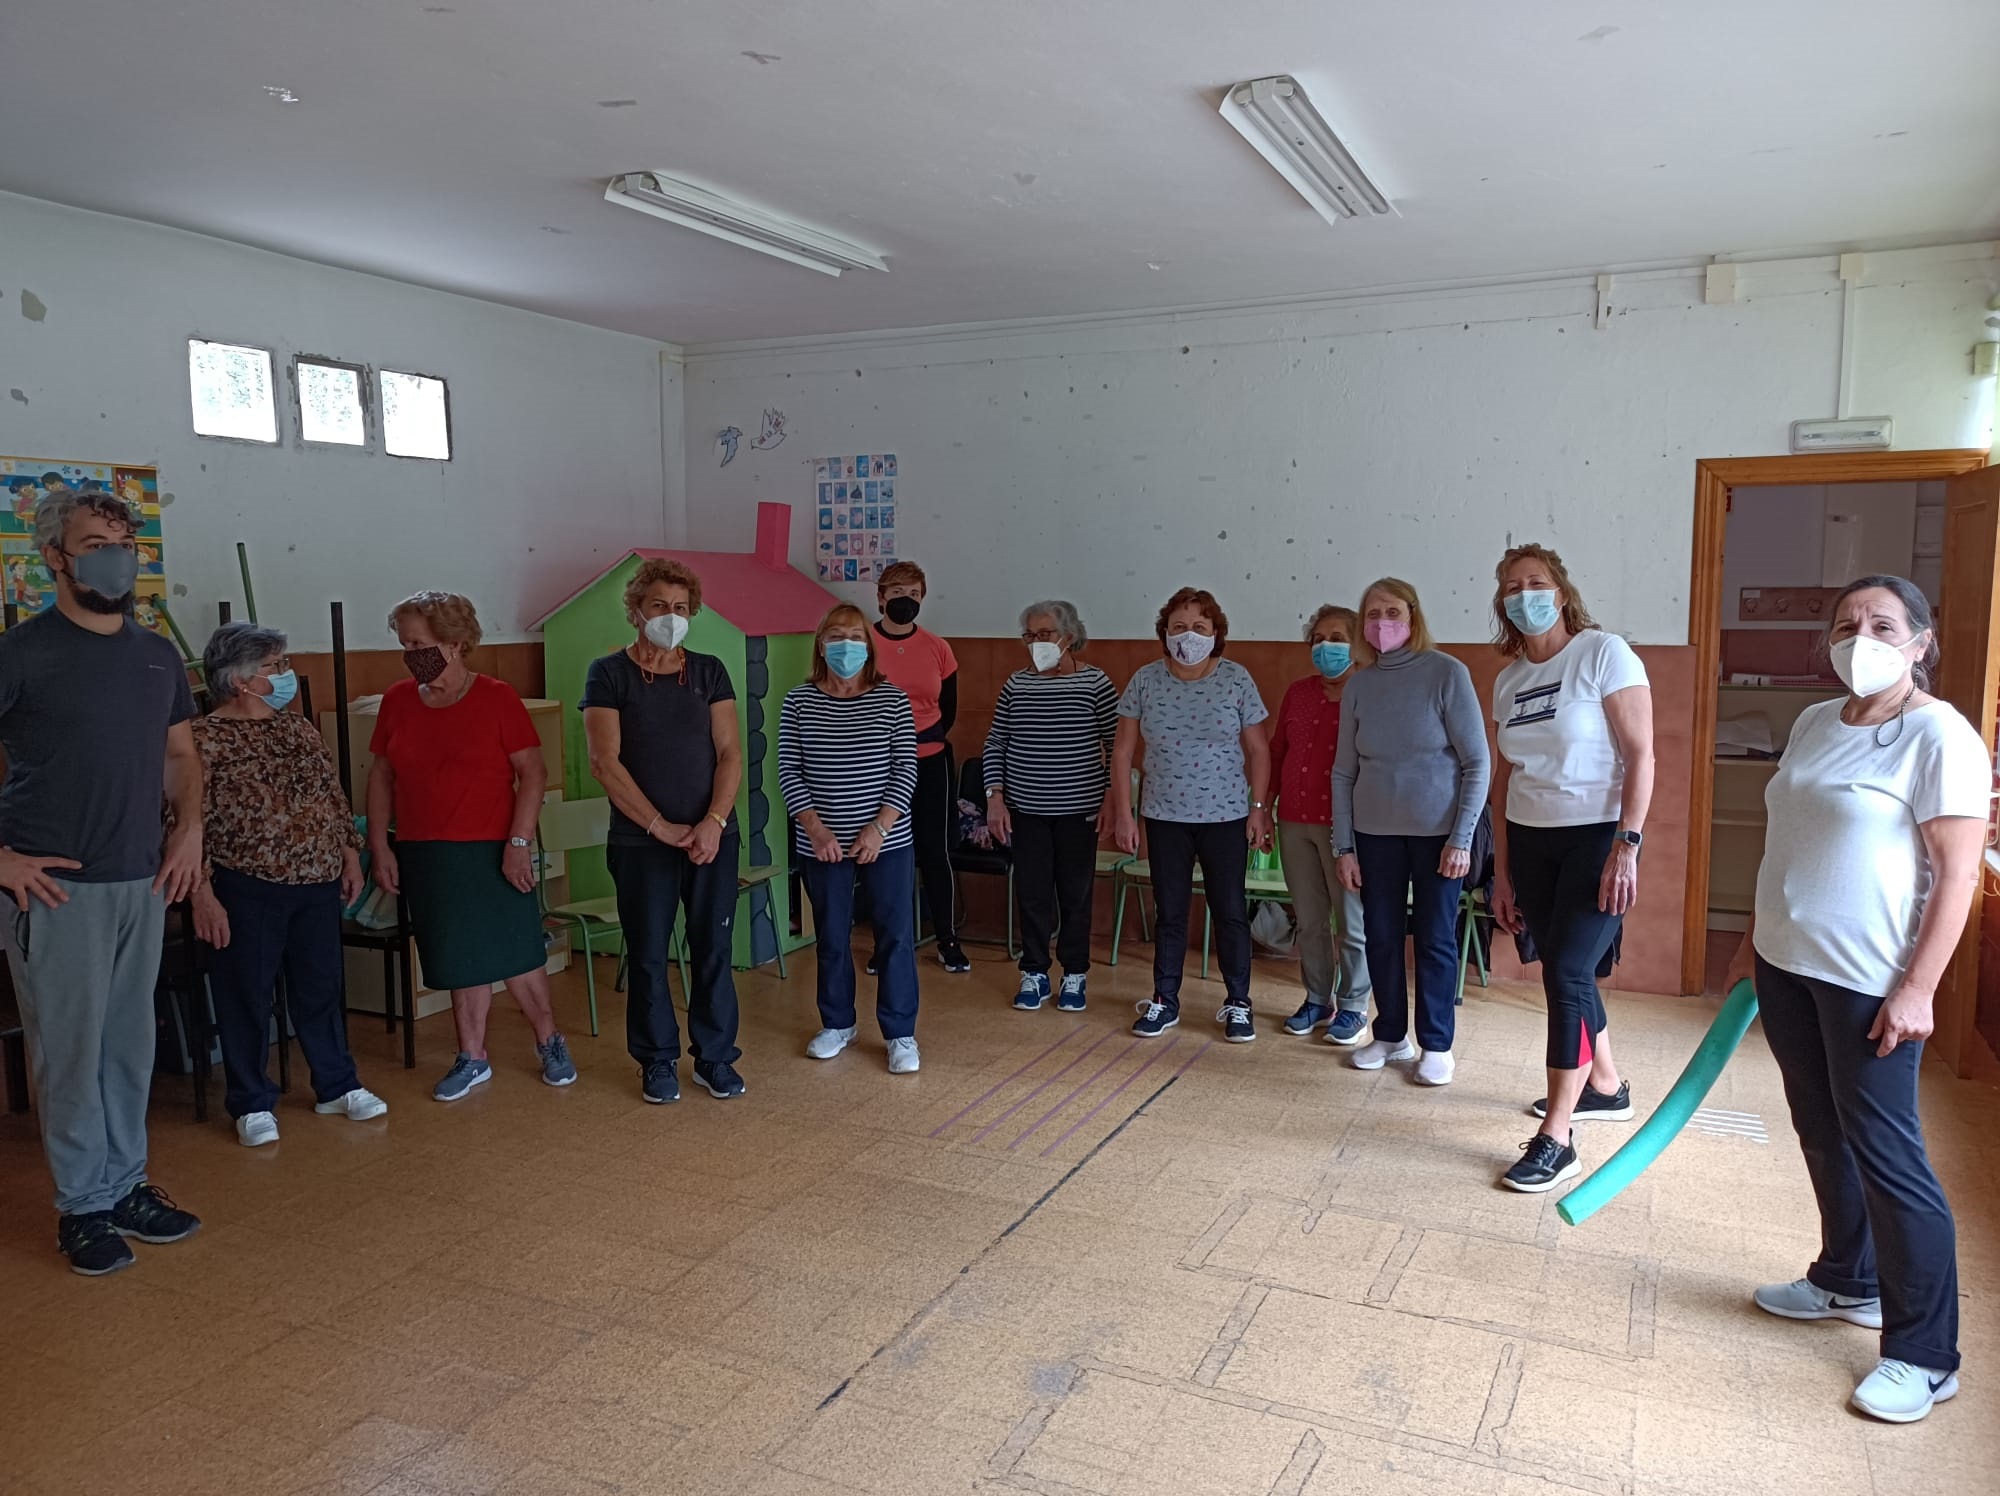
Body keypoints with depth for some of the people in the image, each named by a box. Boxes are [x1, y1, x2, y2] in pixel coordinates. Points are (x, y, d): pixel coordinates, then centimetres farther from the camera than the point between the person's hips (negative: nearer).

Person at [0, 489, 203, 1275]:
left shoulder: (158, 656, 10)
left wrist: (189, 828, 7)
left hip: (144, 885, 5)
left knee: (130, 1046, 13)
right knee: (70, 1052, 4)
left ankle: (127, 1185, 27)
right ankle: (83, 1207, 17)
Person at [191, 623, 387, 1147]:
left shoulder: (298, 727, 10)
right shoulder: (204, 739, -9)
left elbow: (334, 795, 16)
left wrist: (350, 854, 13)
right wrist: (202, 893, -16)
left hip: (317, 884, 6)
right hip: (247, 891, -6)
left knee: (322, 986, 14)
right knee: (247, 995, 6)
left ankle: (337, 1086, 27)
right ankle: (252, 1104, 19)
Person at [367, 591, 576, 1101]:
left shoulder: (495, 697, -8)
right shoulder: (398, 700, 4)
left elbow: (533, 772, -10)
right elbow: (381, 776, 10)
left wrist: (519, 843, -15)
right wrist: (379, 846, 5)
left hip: (490, 853, -3)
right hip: (424, 858, 4)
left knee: (514, 953, 4)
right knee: (459, 959, 11)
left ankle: (550, 1042, 24)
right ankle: (472, 1059, 24)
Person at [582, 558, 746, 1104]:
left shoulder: (708, 671, 7)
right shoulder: (608, 674, -1)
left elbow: (730, 753, 2)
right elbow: (605, 762, -8)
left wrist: (714, 822, -12)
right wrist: (662, 826, -12)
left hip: (713, 836, 2)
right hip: (641, 840, -2)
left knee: (713, 949, 6)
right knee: (648, 954, 5)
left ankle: (716, 1056, 19)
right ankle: (658, 1061, 21)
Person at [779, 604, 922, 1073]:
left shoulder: (892, 700, -2)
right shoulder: (799, 701, 0)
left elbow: (905, 770, -4)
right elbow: (789, 772, -1)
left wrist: (879, 828, -13)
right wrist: (816, 828, -12)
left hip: (886, 840, -1)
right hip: (822, 843, 1)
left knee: (896, 935, 2)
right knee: (831, 937, 13)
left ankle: (901, 1033, 15)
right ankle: (837, 1024, 31)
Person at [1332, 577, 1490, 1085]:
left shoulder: (1447, 673, -8)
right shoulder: (1360, 686, 3)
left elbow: (1476, 763, -8)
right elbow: (1344, 772, 7)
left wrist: (1461, 838, -12)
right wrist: (1343, 847, 3)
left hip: (1437, 832, -3)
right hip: (1375, 833, 4)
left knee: (1435, 939, 5)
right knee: (1381, 937, 9)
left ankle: (1437, 1045, 18)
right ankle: (1390, 1035, 26)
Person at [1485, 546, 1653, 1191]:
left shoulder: (1603, 653, -9)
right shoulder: (1509, 680, 9)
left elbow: (1640, 755, -12)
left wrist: (1627, 846, -19)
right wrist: (1501, 870, 12)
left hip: (1597, 836, -6)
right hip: (1530, 841, 6)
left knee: (1566, 972, -11)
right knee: (1565, 970, 13)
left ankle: (1555, 1140, -4)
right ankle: (1605, 1086, 36)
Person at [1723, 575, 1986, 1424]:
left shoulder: (1938, 735, -14)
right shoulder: (1814, 723, 9)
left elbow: (1958, 872, -16)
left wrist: (1918, 990, -19)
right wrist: (1756, 939, 18)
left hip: (1870, 984, -7)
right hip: (1789, 967, 8)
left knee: (1884, 1153, -2)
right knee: (1823, 1134, 18)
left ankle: (1924, 1355, 11)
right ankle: (1849, 1283, 37)